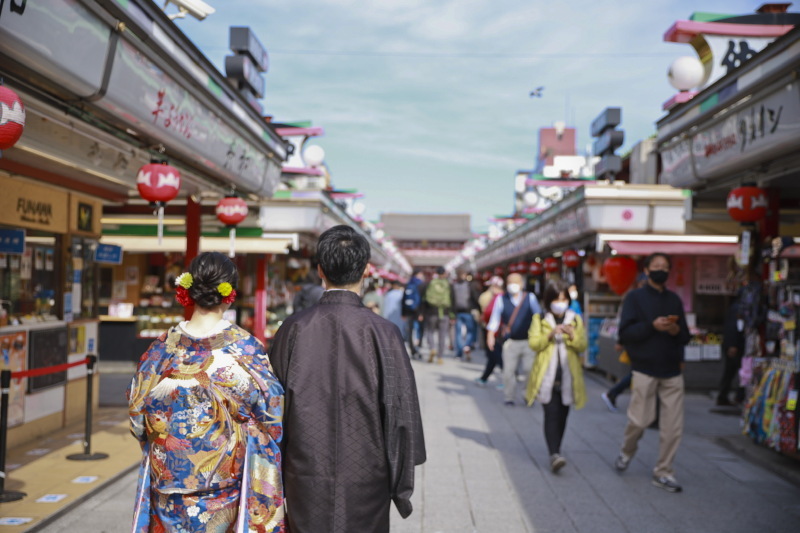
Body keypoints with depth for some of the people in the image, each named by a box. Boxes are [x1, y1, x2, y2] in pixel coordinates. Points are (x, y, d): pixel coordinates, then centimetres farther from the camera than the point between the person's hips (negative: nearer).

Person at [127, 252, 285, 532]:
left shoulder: (162, 349, -7)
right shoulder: (246, 349, -13)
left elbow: (138, 416, 1)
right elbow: (272, 416, -9)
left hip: (169, 476, 2)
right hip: (226, 480, -2)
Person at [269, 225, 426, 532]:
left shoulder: (293, 330, -7)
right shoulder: (382, 333, -13)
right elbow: (400, 410, -9)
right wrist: (402, 486, 3)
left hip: (305, 476, 2)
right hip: (365, 481, -1)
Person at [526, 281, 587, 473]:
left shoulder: (576, 320, 10)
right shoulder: (540, 319, 5)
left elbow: (583, 345, 2)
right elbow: (533, 343, -5)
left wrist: (572, 335, -16)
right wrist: (550, 335, -19)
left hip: (568, 376, 2)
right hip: (547, 375, -2)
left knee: (562, 415, 7)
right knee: (551, 414, -11)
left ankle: (556, 451, 21)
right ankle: (554, 454, -17)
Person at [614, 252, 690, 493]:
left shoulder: (674, 299, 15)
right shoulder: (635, 297, 2)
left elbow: (685, 337, 16)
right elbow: (625, 332, -8)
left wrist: (676, 330, -6)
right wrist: (653, 326, -19)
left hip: (672, 371, 4)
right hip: (645, 369, -4)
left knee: (673, 426, 1)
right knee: (640, 419, -3)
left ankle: (663, 472, 13)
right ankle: (627, 451, 27)